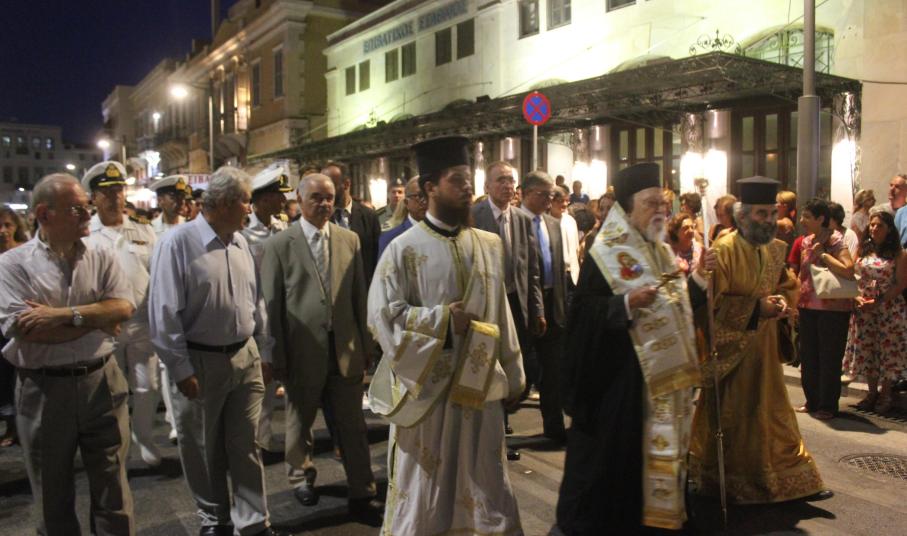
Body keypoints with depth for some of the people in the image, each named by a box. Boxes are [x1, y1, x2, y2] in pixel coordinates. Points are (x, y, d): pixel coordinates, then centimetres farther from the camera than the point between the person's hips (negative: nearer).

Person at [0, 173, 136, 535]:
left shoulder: (102, 258, 3)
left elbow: (123, 308, -11)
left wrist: (62, 315, -20)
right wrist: (97, 319, -12)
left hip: (102, 382, 2)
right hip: (44, 390, -1)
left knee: (112, 488, 11)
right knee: (53, 495, 16)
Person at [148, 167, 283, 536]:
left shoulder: (241, 243, 4)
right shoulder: (177, 243, -14)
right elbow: (164, 312, -13)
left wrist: (264, 353, 10)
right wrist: (182, 370, -12)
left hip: (246, 357, 5)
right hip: (201, 361, -4)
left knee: (246, 446, 12)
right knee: (204, 449, 14)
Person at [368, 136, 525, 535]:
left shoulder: (489, 245, 5)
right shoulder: (403, 249, -8)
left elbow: (501, 315, 8)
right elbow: (382, 316, -12)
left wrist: (512, 378, 11)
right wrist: (442, 318, -17)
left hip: (481, 386, 4)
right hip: (426, 387, -3)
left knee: (484, 489, 16)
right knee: (422, 492, 11)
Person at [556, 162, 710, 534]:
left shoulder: (662, 252, 12)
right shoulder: (603, 254, -12)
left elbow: (679, 304, 16)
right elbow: (584, 311, -17)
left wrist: (698, 278, 2)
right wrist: (628, 302, -29)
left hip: (664, 370, 8)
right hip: (619, 373, -8)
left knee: (658, 447, 15)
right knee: (612, 451, 0)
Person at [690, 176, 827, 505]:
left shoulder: (776, 249, 3)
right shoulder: (724, 250, -19)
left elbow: (788, 285, 16)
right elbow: (712, 303, -19)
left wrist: (782, 301, -6)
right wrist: (756, 307, -23)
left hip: (763, 347, 6)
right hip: (730, 348, -6)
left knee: (771, 412, 14)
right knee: (730, 416, 7)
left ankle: (790, 479, 26)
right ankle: (728, 482, 24)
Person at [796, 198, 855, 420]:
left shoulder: (835, 240, -12)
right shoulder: (806, 242, 9)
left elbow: (848, 270, -26)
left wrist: (823, 254, -20)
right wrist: (796, 298, 13)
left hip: (832, 308, -7)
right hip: (808, 306, 7)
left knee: (829, 359, 3)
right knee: (808, 356, 13)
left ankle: (828, 406, 15)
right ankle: (812, 401, 26)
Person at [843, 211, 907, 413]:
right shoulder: (863, 251, 9)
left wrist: (878, 302, -16)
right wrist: (857, 297, -9)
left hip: (890, 309, -4)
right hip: (863, 308, 4)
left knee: (888, 350, 1)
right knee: (866, 349, 8)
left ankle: (885, 395, 14)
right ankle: (872, 392, 21)